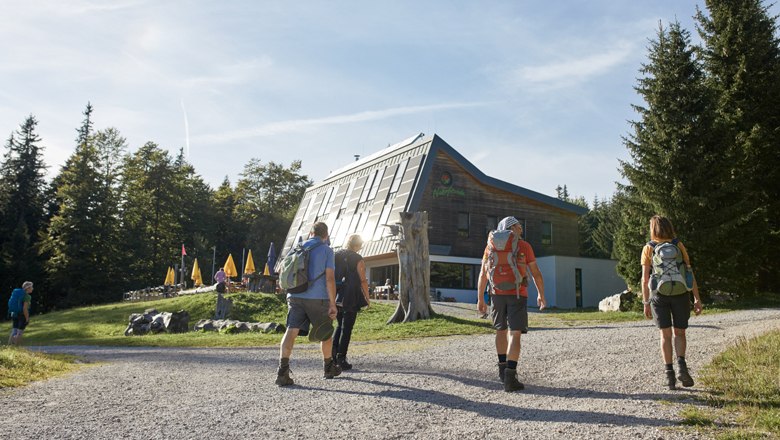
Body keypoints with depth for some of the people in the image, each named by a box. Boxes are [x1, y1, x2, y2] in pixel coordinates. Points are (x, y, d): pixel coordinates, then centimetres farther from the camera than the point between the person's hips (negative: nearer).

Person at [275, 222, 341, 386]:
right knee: (326, 333, 16)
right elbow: (330, 278, -10)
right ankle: (329, 368, 31)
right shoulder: (326, 250, -1)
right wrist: (333, 304, -9)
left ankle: (282, 371, -20)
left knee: (291, 331, -5)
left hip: (295, 296, 3)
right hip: (317, 298, -3)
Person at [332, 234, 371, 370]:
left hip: (336, 297, 5)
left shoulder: (336, 255, 7)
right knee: (347, 328, 2)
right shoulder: (358, 259, -8)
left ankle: (333, 352, 6)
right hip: (351, 299, -5)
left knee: (339, 325, 20)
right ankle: (341, 359, 1)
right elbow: (363, 281, -9)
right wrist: (367, 298, 2)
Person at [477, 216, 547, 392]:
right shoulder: (524, 246, -1)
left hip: (497, 293, 3)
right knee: (514, 334, -6)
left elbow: (483, 274, 2)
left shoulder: (491, 245, 6)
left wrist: (480, 299, 6)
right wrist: (541, 295, 13)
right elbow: (536, 273, 1)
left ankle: (503, 368, 27)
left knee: (501, 329, 22)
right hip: (517, 294, -3)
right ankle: (509, 378, -16)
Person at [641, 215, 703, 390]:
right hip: (680, 294, 0)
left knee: (665, 335, 6)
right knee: (679, 333, 12)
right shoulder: (678, 246, 5)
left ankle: (669, 373, -2)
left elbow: (645, 278, -4)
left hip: (659, 295, 0)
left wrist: (646, 303, 0)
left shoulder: (648, 249, 2)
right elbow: (689, 273, 0)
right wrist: (697, 299, 1)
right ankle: (681, 364, -11)